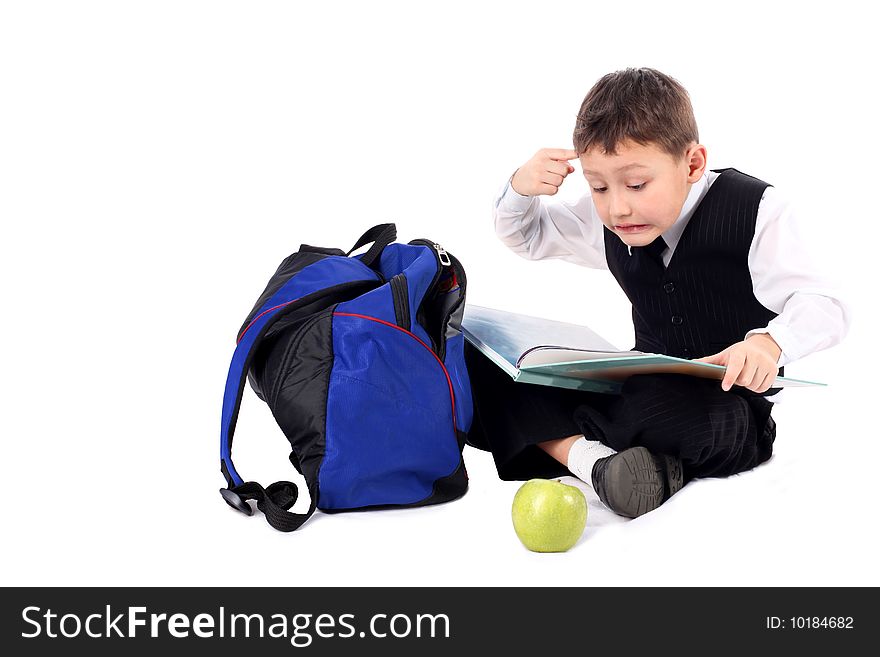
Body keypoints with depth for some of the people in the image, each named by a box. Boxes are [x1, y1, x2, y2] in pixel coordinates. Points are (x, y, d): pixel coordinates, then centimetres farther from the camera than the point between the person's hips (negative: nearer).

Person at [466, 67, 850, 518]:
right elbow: (526, 237, 16)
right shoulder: (605, 222, 1)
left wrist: (768, 342, -41)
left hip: (730, 409, -5)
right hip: (642, 387, 6)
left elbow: (825, 307, -18)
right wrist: (520, 189, -8)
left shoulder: (754, 211, -14)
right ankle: (589, 457, -30)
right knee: (482, 365, -9)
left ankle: (552, 436, -17)